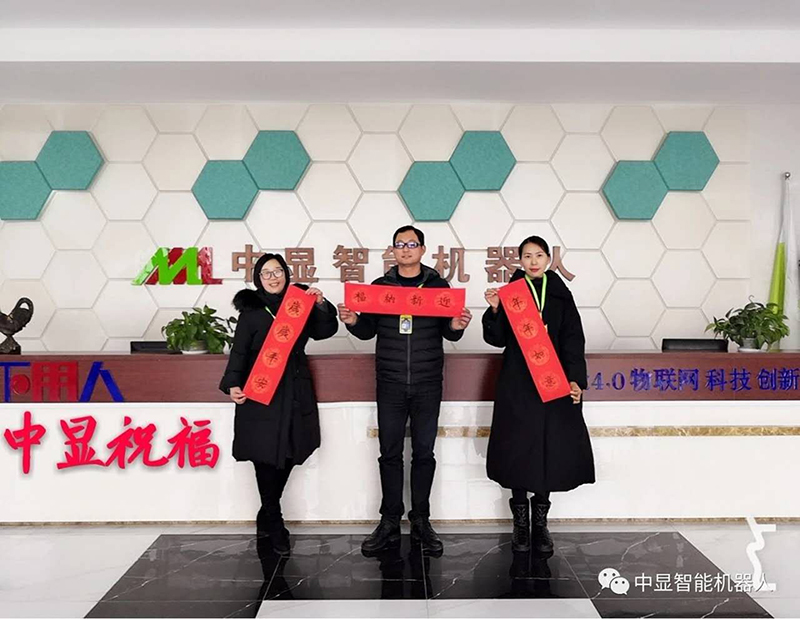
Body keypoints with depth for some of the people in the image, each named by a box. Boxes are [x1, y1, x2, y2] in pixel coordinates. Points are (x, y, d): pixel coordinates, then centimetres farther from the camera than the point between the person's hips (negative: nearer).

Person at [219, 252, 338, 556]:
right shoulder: (251, 311, 0)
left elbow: (325, 331, 5)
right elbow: (239, 351, -5)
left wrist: (321, 305, -12)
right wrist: (233, 384, -19)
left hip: (295, 395, 4)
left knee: (288, 457, 8)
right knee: (266, 458, -3)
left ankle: (266, 518, 26)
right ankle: (275, 526, 11)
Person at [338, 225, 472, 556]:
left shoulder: (438, 286, 5)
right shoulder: (380, 286, 8)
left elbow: (449, 334, 3)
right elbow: (368, 331, 8)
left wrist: (456, 326, -20)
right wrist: (353, 321, -13)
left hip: (427, 385, 0)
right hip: (390, 385, 1)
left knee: (424, 453, 6)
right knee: (390, 454, 4)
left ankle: (421, 521, 19)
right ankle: (389, 523, 15)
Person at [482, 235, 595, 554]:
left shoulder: (561, 295, 7)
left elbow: (573, 341, 3)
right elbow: (497, 339, 0)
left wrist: (575, 379, -8)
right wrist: (495, 310, -16)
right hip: (517, 385, -1)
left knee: (550, 450, 2)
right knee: (518, 449, 0)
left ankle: (540, 522, 16)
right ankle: (521, 523, 13)